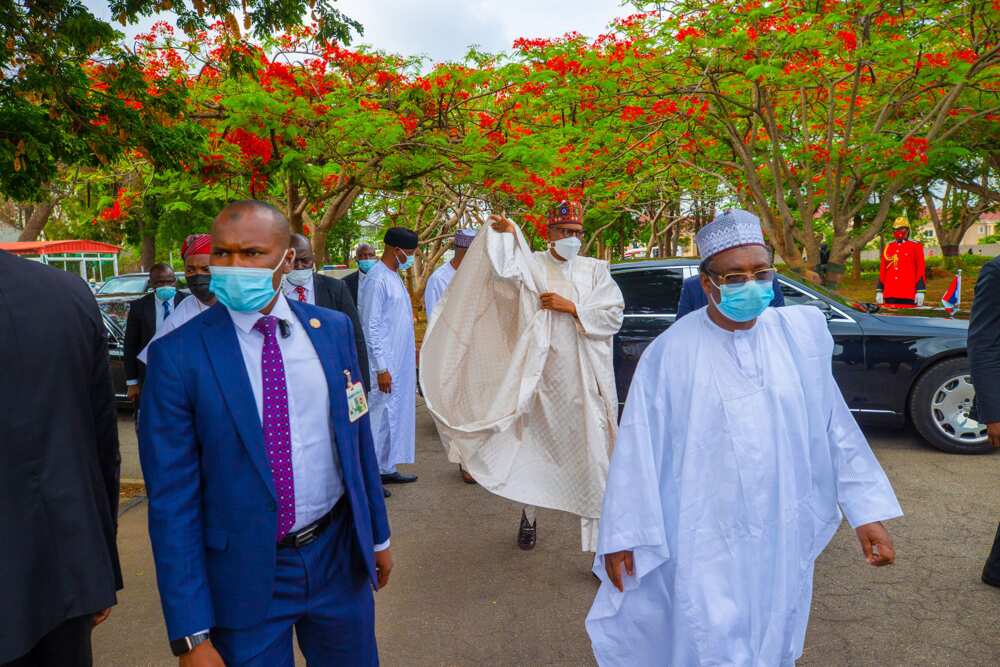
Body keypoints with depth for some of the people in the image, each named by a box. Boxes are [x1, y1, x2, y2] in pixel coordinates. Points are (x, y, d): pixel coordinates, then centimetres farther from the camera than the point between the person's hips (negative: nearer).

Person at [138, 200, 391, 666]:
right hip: (245, 576, -3)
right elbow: (172, 501, -11)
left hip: (339, 558, 3)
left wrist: (377, 535, 12)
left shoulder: (334, 329, -3)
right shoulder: (177, 355, -13)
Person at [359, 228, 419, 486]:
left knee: (395, 415, 15)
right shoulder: (377, 279, -16)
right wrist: (381, 368, -20)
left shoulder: (394, 277, 13)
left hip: (400, 363, 9)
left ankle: (386, 468, 25)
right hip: (385, 364, -9)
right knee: (380, 415, -2)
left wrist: (411, 351, 18)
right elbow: (371, 327, -19)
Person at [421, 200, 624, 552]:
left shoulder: (595, 270, 8)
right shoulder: (532, 265, 4)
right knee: (533, 449, 13)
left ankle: (599, 530, 7)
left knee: (591, 454, -3)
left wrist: (571, 307, -9)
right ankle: (529, 515, 35)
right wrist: (507, 232, -22)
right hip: (540, 376, 0)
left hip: (584, 382, 0)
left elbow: (613, 315, -2)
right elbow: (504, 269, -17)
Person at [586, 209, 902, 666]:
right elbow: (638, 448, -10)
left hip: (782, 535, 4)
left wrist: (867, 510, 2)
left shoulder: (801, 335, -4)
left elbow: (834, 428, 2)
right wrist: (622, 535, -6)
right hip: (706, 540, -3)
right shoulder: (670, 352, -14)